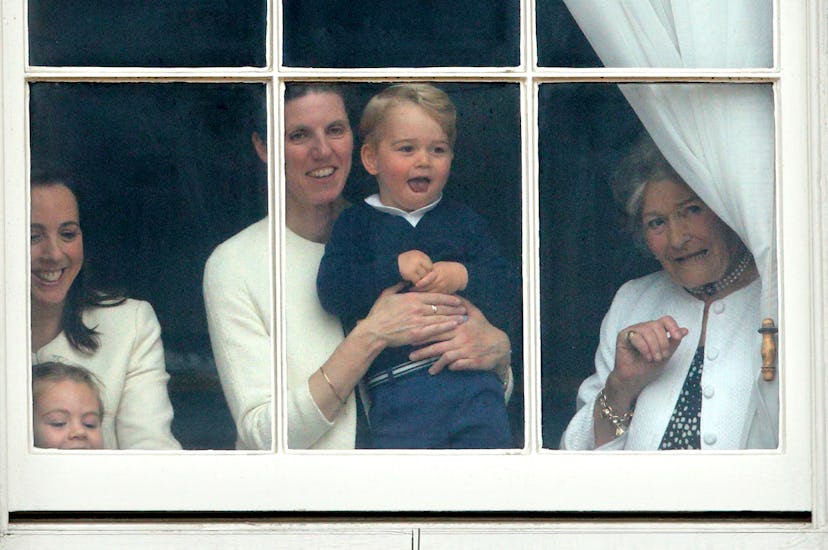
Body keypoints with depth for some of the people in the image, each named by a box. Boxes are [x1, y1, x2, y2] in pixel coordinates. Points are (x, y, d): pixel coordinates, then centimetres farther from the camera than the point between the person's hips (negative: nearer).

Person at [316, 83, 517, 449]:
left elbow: (507, 294, 8)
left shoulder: (463, 221, 16)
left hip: (474, 381, 2)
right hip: (397, 388, -2)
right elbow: (331, 292, -5)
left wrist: (463, 277, -10)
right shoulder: (357, 224, 10)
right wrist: (393, 269, -13)